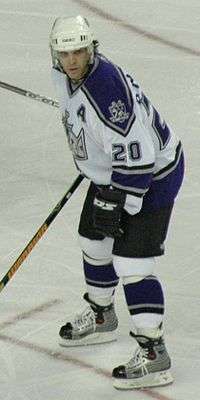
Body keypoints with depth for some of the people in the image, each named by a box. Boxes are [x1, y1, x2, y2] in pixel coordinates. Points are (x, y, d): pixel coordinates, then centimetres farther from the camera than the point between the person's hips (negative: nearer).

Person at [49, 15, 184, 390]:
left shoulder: (108, 89, -35)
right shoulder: (64, 75, -6)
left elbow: (136, 154, -33)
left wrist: (114, 202, -28)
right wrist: (86, 162, 24)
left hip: (152, 173, -10)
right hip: (109, 170, 10)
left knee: (131, 264, -12)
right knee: (93, 241, 22)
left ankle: (153, 354, -7)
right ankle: (100, 317, 44)